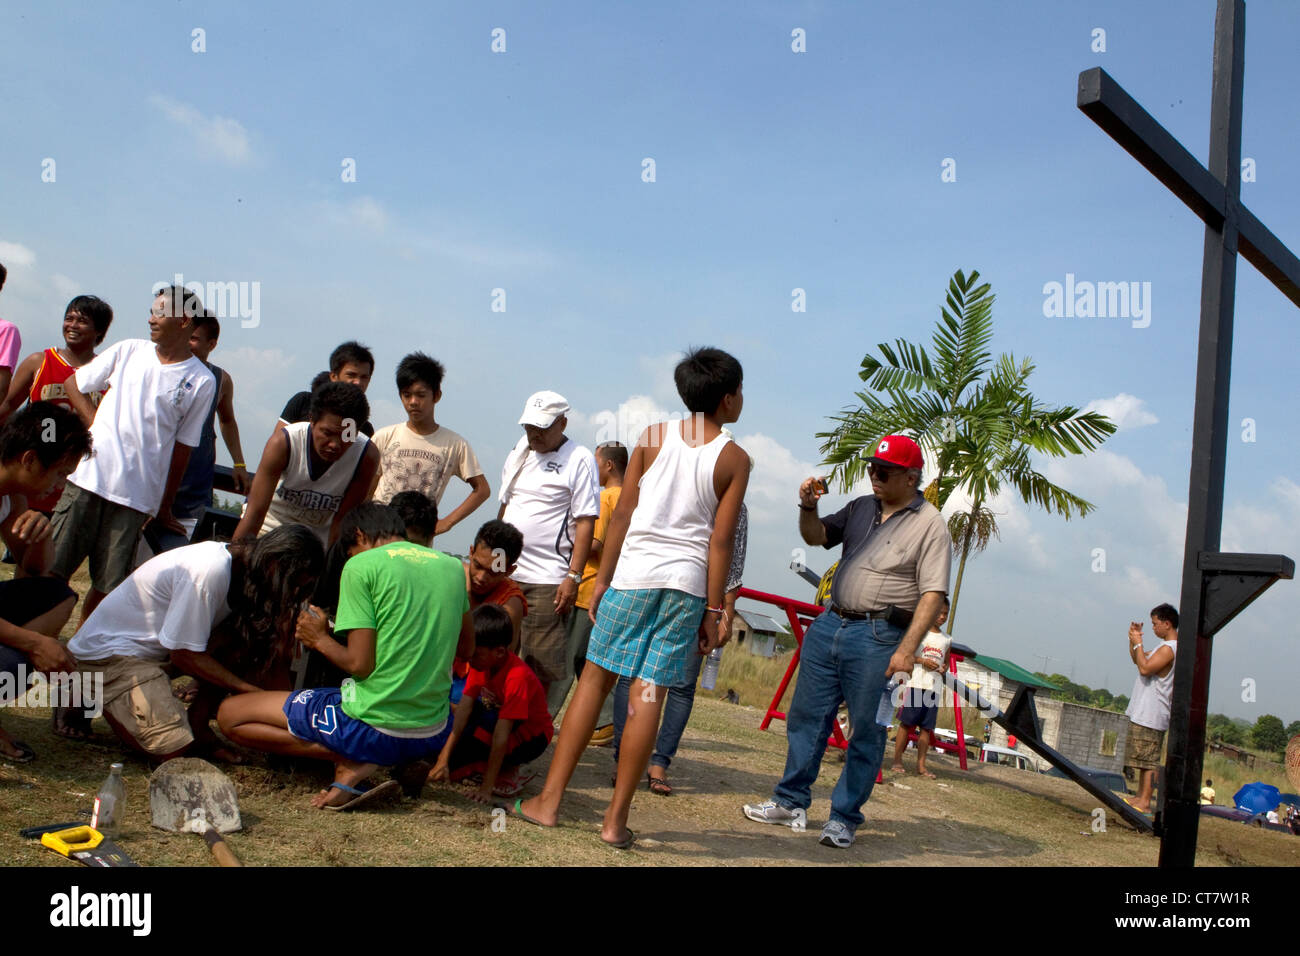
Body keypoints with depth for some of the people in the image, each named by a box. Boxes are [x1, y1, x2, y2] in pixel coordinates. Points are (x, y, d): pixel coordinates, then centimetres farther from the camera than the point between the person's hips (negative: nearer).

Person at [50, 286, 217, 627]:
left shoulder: (201, 382, 1)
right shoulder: (129, 350, 8)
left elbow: (182, 447, 3)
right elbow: (74, 384, 17)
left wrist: (165, 507, 8)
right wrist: (96, 425, 2)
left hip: (136, 496, -1)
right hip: (89, 477, 2)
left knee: (108, 586, 1)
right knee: (51, 568, 1)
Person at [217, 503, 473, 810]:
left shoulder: (362, 565, -7)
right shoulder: (453, 566, 9)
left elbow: (360, 664, -13)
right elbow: (466, 647, 21)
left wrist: (320, 638, 6)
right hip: (434, 736, 5)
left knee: (229, 715, 10)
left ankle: (352, 763, -4)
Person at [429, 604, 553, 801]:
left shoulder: (517, 676, -31)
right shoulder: (481, 665, -10)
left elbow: (502, 732, -34)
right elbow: (464, 708, -17)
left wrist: (487, 787, -34)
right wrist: (443, 757, -26)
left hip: (530, 739, -8)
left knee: (487, 721, -34)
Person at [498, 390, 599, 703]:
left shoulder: (579, 459, -6)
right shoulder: (519, 453, 15)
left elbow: (586, 522, -10)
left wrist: (573, 577, -15)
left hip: (546, 579, -6)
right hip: (504, 572, 6)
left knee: (541, 665, -1)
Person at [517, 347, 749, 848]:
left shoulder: (653, 437, 6)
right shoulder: (735, 459, 2)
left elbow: (623, 513, 3)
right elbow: (721, 539, -1)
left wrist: (602, 579, 9)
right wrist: (713, 611, 2)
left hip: (633, 574, 1)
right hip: (687, 582, -1)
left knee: (595, 678, 7)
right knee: (649, 694, 1)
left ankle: (548, 801, 9)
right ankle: (616, 819, 6)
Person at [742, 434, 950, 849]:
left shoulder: (930, 525, -7)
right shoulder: (860, 507, 12)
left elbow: (932, 595, -12)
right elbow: (816, 536, 22)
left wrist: (907, 649, -19)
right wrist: (808, 506, 1)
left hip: (879, 638, -6)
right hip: (829, 624, 6)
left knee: (867, 732, 2)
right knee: (806, 717, 10)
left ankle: (844, 818, 14)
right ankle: (791, 802, 22)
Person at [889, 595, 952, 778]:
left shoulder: (947, 639, 15)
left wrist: (943, 668, 3)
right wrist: (922, 661, -14)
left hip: (934, 686, 4)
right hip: (916, 682, -4)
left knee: (927, 727, 3)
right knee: (906, 722, -4)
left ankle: (921, 765, 6)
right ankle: (897, 760, -1)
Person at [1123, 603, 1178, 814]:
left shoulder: (1169, 648, -16)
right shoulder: (1165, 646, 18)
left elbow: (1145, 668, -26)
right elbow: (1137, 660, 26)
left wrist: (1138, 643, -15)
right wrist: (1133, 640, 12)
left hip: (1150, 715, -11)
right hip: (1145, 712, 11)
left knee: (1148, 759, -10)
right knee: (1145, 759, 14)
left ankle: (1145, 803, -10)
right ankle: (1140, 797, 19)